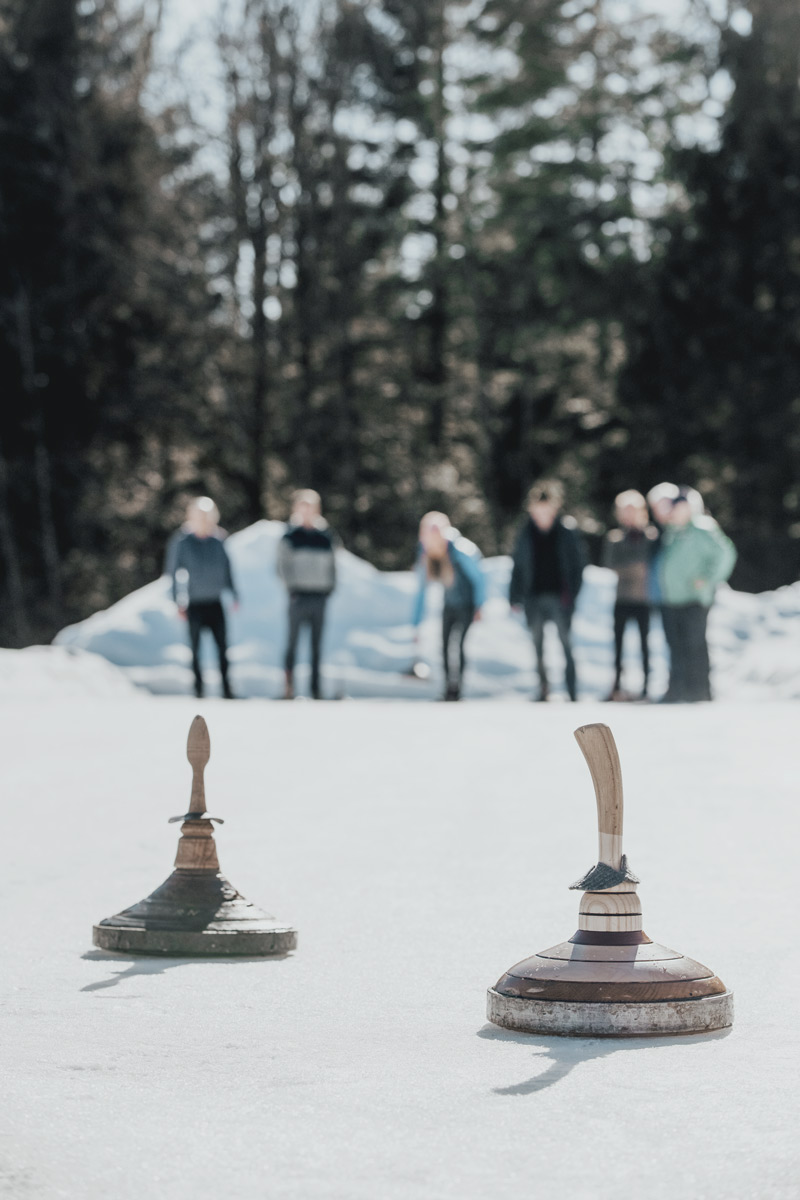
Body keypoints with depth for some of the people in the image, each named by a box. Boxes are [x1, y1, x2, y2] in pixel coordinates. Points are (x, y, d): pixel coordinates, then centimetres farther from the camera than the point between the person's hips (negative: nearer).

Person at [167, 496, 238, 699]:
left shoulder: (218, 541, 3)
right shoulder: (181, 542, -5)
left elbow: (227, 568, 12)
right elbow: (174, 572, -1)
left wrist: (234, 595, 9)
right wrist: (179, 603, -5)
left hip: (215, 604, 2)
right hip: (194, 604, -2)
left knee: (222, 647, 0)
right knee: (195, 647, 3)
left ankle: (226, 688, 7)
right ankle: (198, 689, 10)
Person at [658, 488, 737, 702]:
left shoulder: (702, 530, -8)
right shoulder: (671, 532, 14)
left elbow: (726, 554, -13)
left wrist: (708, 580, -14)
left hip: (693, 601, -7)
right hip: (670, 601, 7)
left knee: (694, 645, -6)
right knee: (676, 648, 9)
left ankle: (698, 692, -1)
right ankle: (677, 691, 15)